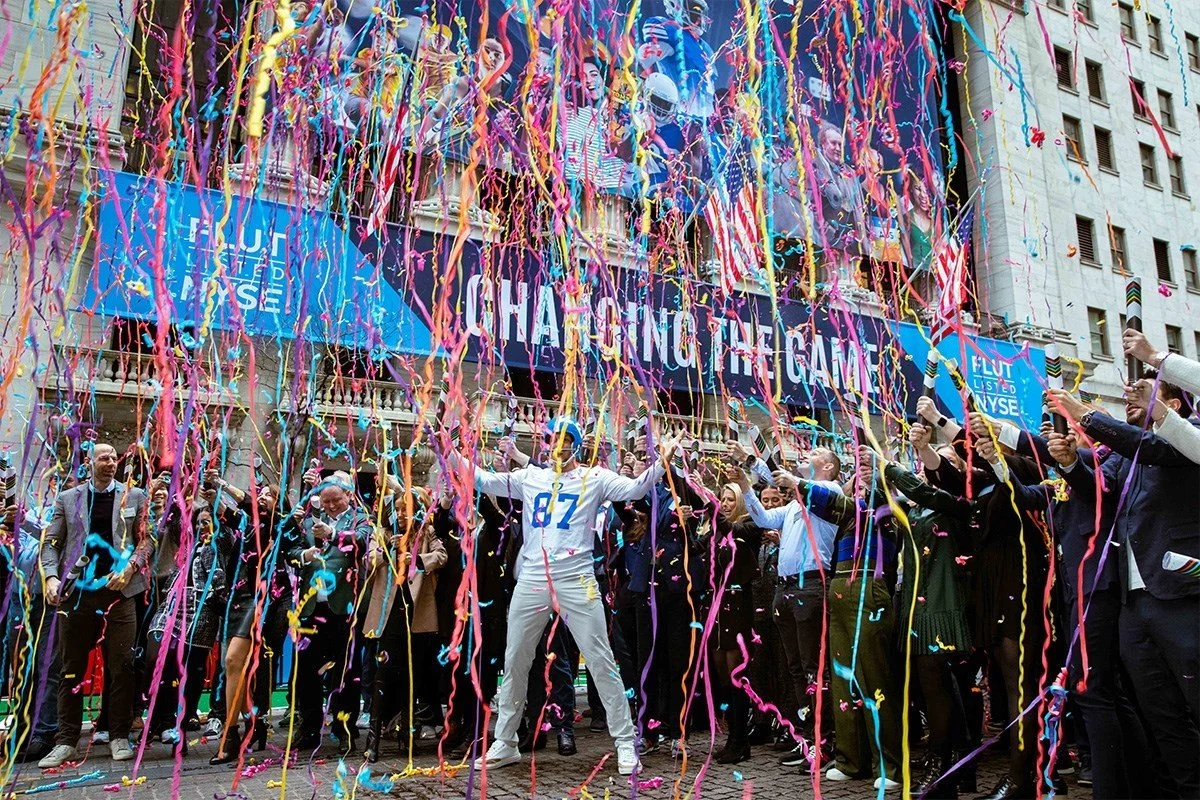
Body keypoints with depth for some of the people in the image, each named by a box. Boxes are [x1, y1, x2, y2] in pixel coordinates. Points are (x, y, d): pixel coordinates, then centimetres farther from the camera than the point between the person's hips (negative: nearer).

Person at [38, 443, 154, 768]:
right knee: (72, 669, 6)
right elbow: (51, 542, 8)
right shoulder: (68, 498, 12)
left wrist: (130, 568, -9)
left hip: (119, 591, -1)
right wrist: (52, 576, -7)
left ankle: (120, 737, 10)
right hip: (77, 591, 1)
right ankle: (66, 741, 14)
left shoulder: (134, 496, 9)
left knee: (122, 665, 0)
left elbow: (147, 538, 6)